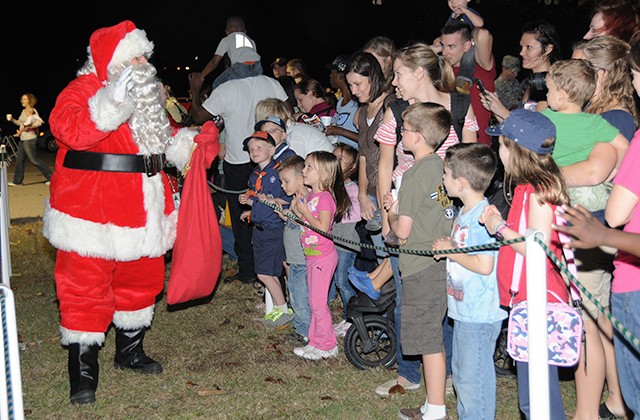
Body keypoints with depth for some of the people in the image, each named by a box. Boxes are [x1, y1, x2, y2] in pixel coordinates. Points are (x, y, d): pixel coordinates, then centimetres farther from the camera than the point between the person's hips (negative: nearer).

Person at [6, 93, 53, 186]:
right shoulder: (24, 111, 15)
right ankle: (17, 181, 16)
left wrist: (28, 127, -27)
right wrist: (12, 119, 8)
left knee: (34, 159, -6)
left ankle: (50, 176, 2)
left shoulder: (30, 110, -12)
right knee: (19, 159, 10)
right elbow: (20, 123, 22)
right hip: (23, 139, 10)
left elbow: (39, 122, -23)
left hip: (29, 139, -10)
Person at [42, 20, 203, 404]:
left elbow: (166, 139, 31)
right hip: (92, 212, -8)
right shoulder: (83, 90, -11)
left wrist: (197, 141, 16)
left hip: (142, 210, 8)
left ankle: (130, 351, 37)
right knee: (86, 286, -2)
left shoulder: (148, 95, 16)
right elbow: (69, 129, -31)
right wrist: (116, 99, -37)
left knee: (142, 279, 17)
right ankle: (83, 372, 10)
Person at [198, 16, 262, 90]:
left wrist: (200, 76, 27)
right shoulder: (250, 40, 33)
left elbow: (214, 62, 18)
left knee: (217, 86, 15)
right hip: (257, 68, 4)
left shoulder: (226, 40, 23)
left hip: (241, 68, -4)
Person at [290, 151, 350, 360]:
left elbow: (322, 228, -25)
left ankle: (327, 346, 10)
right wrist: (297, 211, 0)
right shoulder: (310, 195, 10)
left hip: (323, 256, -9)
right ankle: (316, 341, 26)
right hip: (311, 256, 9)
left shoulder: (325, 197, -18)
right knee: (314, 301, 16)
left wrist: (304, 210, -21)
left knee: (318, 302, -2)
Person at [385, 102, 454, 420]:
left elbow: (402, 231, -16)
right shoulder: (441, 167, 7)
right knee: (432, 336, 16)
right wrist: (399, 207, 13)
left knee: (429, 340, 1)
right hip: (441, 262, 8)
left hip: (421, 267, -8)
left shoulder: (415, 174, -16)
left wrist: (391, 215, 3)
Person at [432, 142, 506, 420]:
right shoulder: (464, 212, 10)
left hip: (480, 314, -11)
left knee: (473, 377, -1)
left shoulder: (482, 216, -21)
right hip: (465, 310, 11)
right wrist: (448, 247, 2)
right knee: (462, 373, 22)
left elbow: (484, 265, -26)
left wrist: (451, 251, -15)